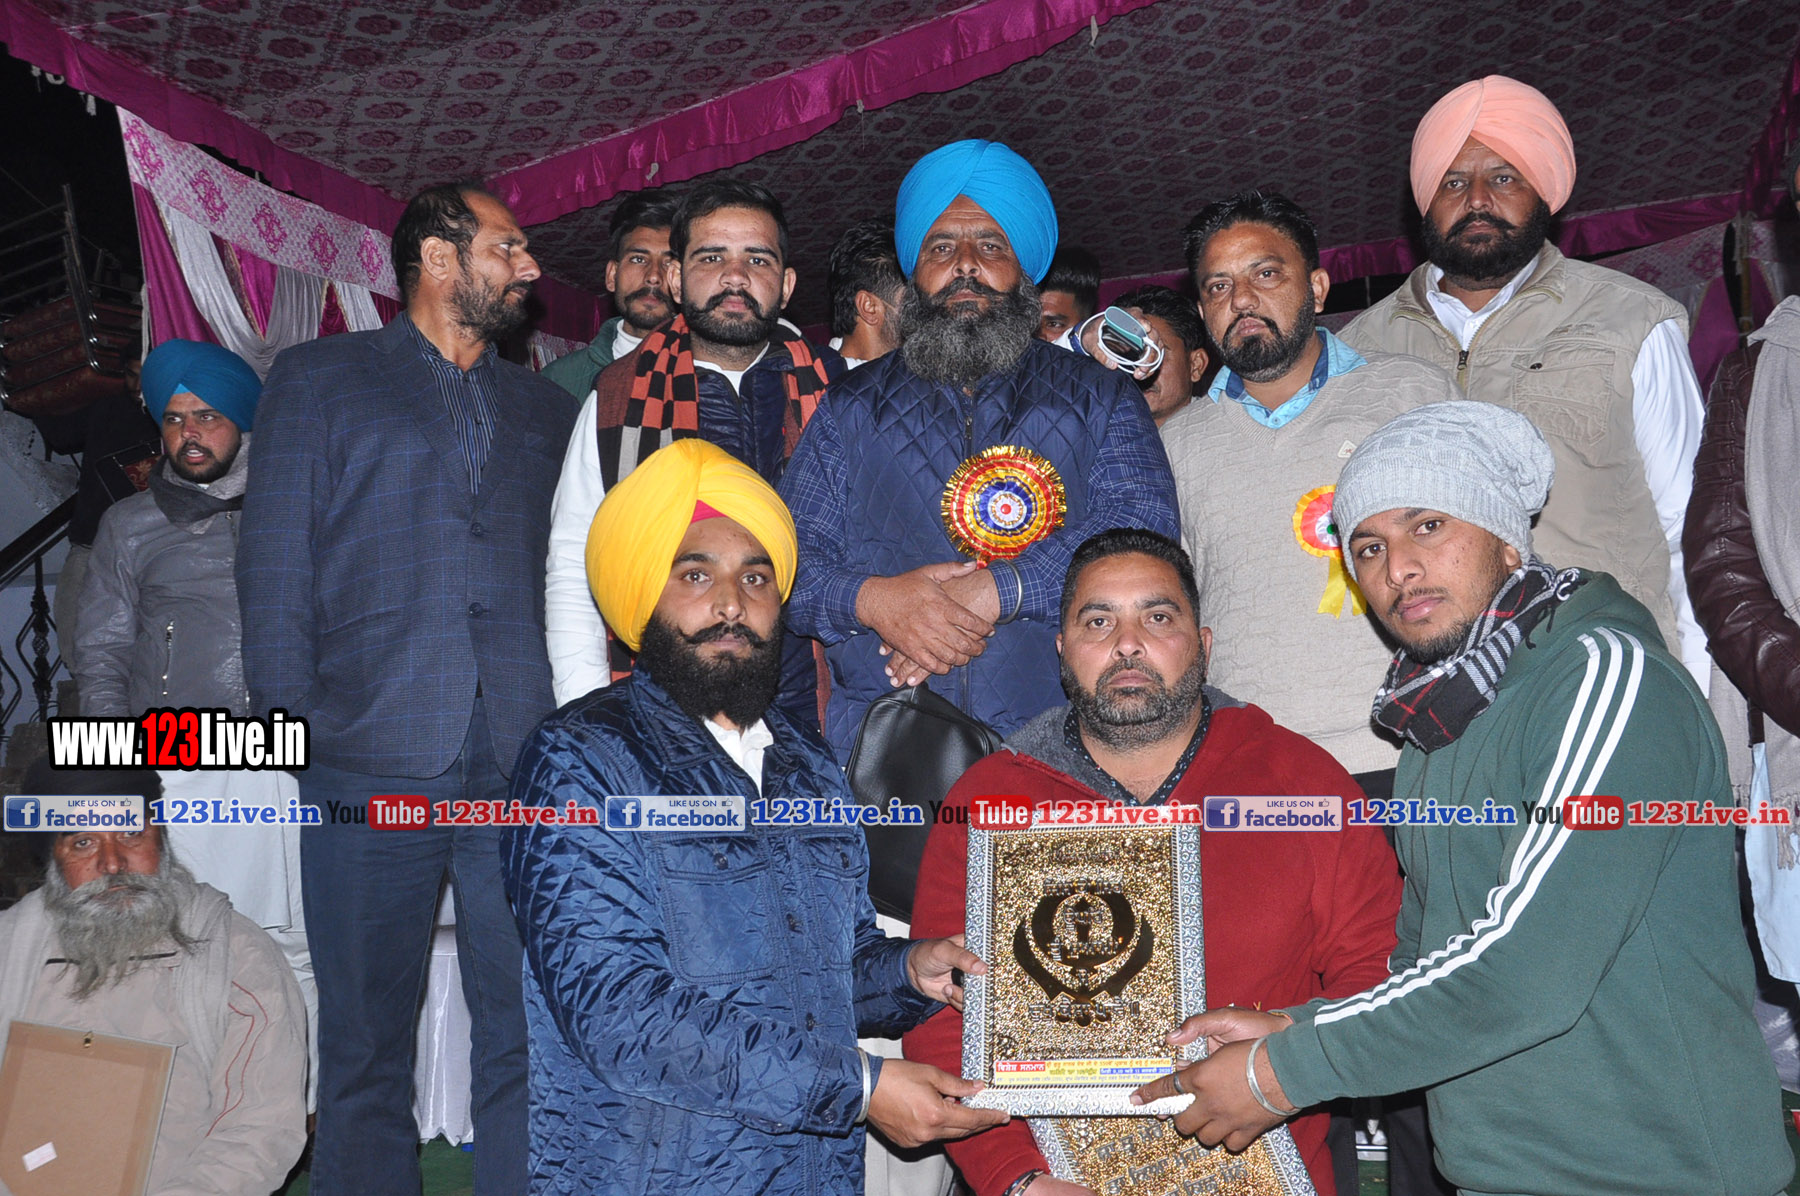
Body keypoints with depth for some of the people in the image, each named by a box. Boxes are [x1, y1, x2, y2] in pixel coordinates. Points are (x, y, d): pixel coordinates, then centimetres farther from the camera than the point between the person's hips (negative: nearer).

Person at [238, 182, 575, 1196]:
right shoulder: (320, 379, 11)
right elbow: (276, 565, 5)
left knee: (528, 1035, 2)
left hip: (522, 769, 2)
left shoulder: (546, 409, 19)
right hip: (370, 766, -2)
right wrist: (292, 728, -3)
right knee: (367, 1045, 6)